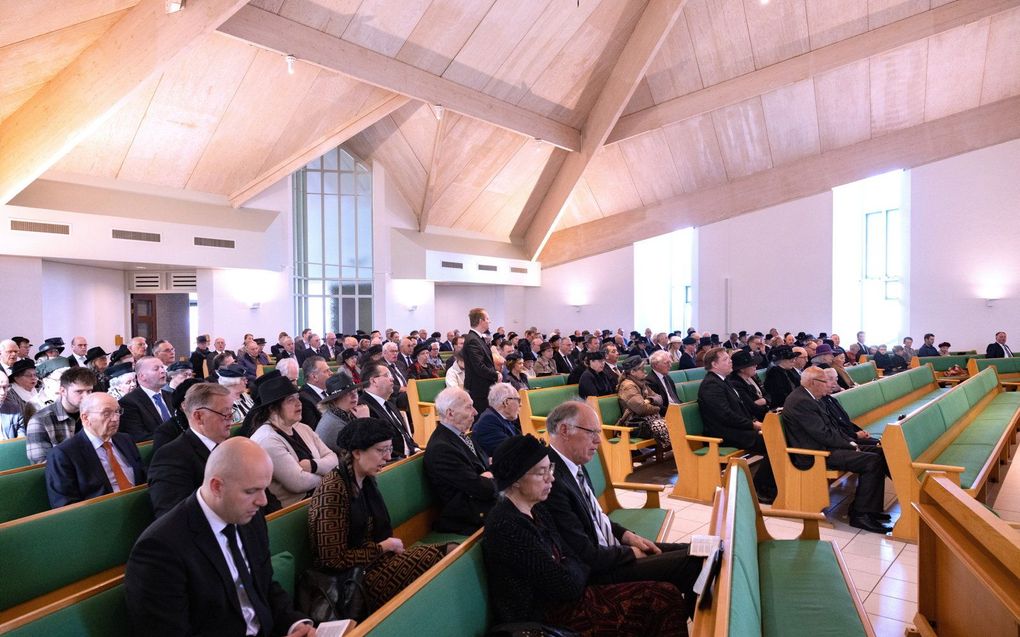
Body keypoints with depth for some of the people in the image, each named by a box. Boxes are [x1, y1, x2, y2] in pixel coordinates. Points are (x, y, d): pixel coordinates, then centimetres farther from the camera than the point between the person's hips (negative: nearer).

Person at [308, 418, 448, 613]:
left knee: (439, 553, -13)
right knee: (430, 558, -21)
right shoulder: (332, 490, -19)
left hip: (374, 559, 8)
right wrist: (383, 547, -13)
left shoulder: (367, 481, 6)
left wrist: (391, 545, -4)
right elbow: (334, 559, -20)